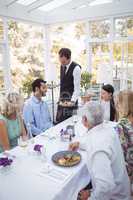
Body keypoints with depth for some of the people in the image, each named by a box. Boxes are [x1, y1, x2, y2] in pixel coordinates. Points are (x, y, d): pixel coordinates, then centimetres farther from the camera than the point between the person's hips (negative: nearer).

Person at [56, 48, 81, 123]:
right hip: (62, 99, 7)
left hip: (70, 99, -7)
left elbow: (77, 87, -16)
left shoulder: (76, 68, -14)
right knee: (58, 121, 10)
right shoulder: (62, 66, 8)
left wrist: (73, 101, -26)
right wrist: (60, 97, 12)